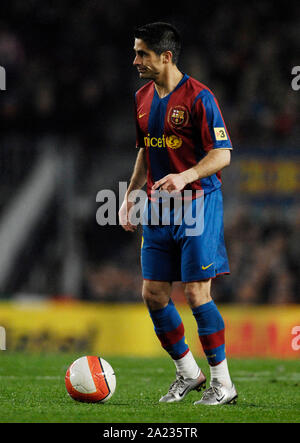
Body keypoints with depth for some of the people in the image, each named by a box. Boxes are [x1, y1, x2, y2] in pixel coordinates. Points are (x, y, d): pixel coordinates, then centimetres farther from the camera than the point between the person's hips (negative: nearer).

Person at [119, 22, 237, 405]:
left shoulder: (198, 97, -12)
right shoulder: (142, 98, 11)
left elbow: (222, 155, -15)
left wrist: (185, 177, -29)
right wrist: (130, 196, 16)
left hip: (198, 203, -7)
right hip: (158, 205, 7)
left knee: (196, 292, -10)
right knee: (153, 293, 4)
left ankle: (222, 383, 1)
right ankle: (187, 373, 20)